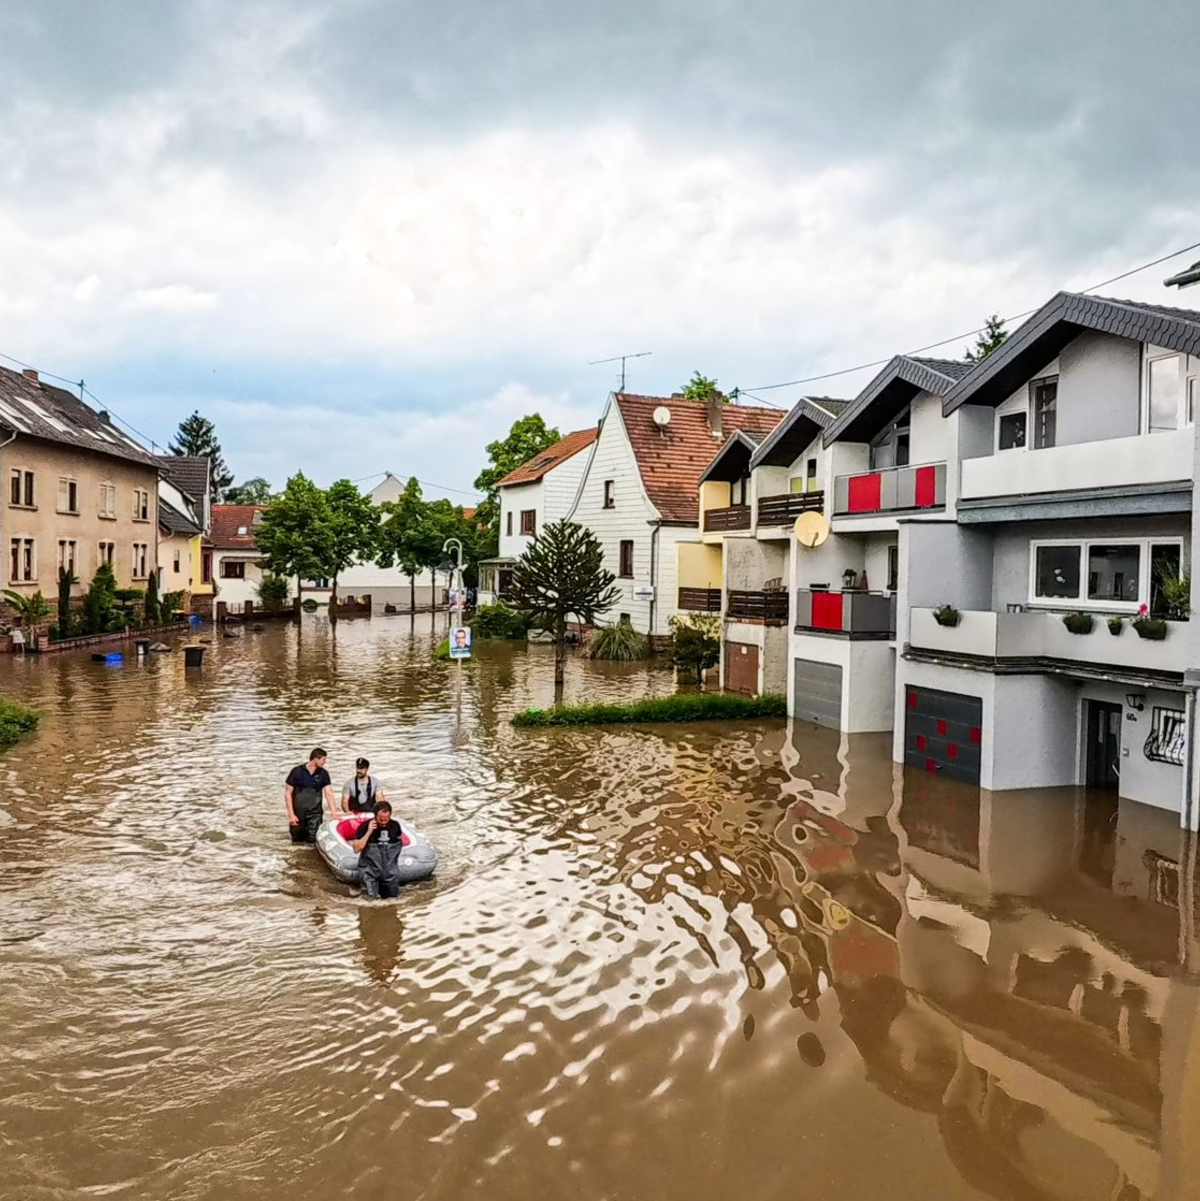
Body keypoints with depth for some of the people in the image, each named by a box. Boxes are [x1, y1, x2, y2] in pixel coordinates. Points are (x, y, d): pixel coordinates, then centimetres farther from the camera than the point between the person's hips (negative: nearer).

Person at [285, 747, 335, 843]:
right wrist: (291, 814, -10)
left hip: (315, 815, 1)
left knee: (313, 842, -7)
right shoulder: (297, 772, -7)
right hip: (298, 815, -1)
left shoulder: (323, 774, 0)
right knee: (297, 844, 9)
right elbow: (288, 793, -4)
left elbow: (329, 794, -5)